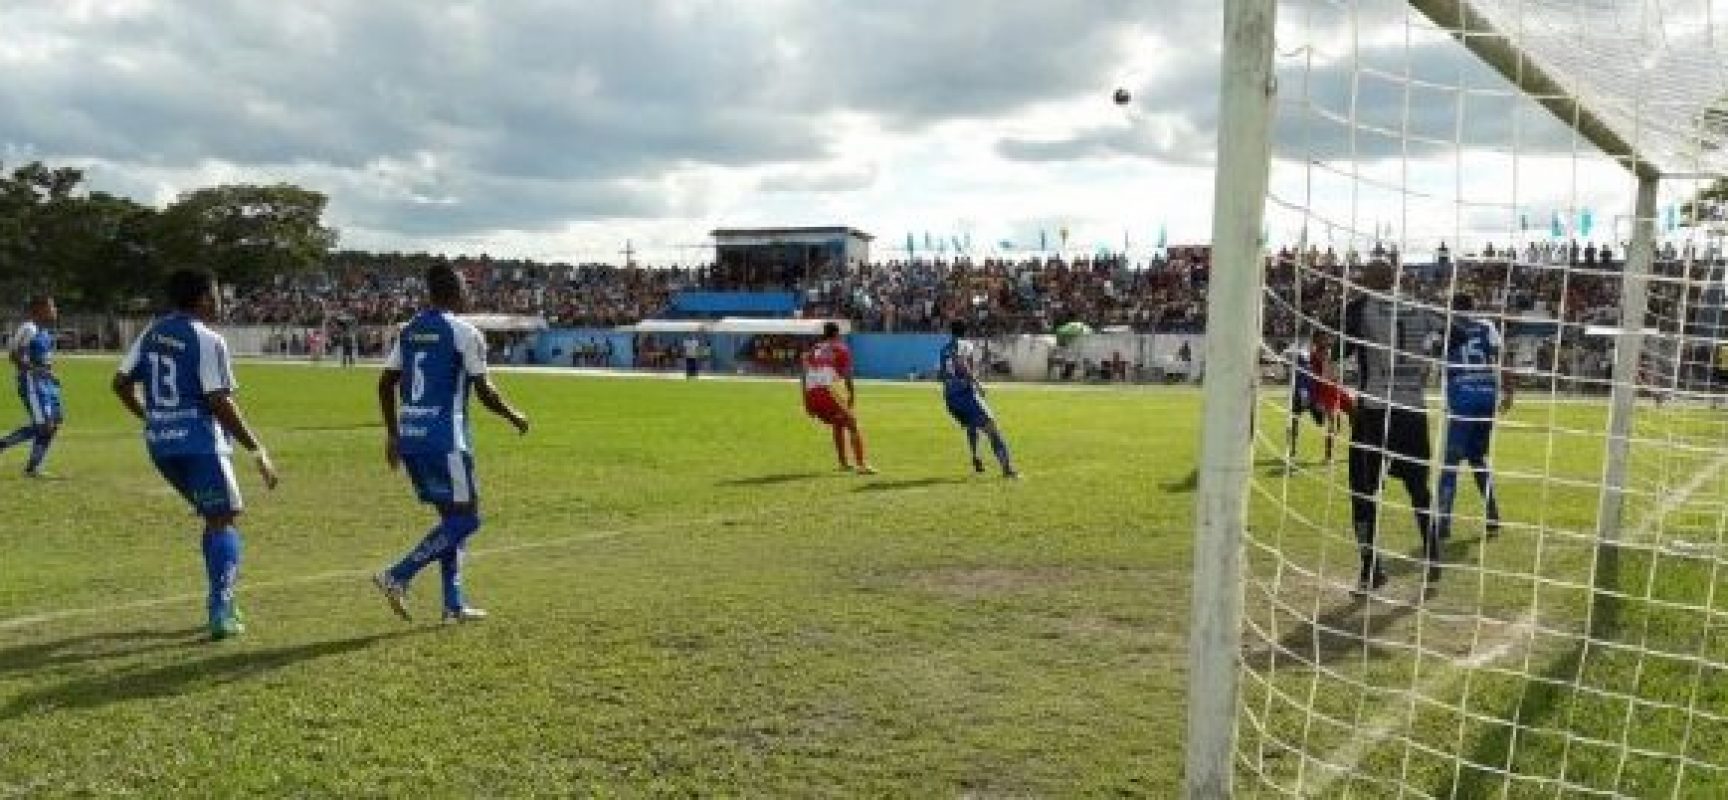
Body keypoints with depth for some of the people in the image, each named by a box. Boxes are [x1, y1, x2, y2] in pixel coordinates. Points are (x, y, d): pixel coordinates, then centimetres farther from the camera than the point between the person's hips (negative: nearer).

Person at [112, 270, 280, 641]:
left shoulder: (152, 333, 10)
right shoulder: (208, 340, -12)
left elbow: (121, 383, 13)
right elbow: (220, 403, -18)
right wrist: (258, 452, -14)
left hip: (160, 443, 8)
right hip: (199, 441, -8)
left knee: (213, 516, 20)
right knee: (223, 521, 0)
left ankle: (223, 600, 22)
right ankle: (221, 613, -8)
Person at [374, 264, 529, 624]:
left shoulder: (409, 330, 12)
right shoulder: (465, 333, -8)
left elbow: (386, 384, 12)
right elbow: (484, 391, -9)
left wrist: (393, 435, 19)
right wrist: (514, 417, 8)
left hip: (409, 439, 8)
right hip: (444, 440, -8)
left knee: (452, 516, 16)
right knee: (465, 519, 2)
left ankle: (453, 604, 16)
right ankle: (398, 577, -8)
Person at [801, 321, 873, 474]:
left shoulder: (813, 350, 23)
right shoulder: (841, 350, 9)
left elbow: (805, 377, 19)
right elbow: (847, 377, 3)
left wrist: (807, 403, 21)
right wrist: (851, 398, 10)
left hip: (811, 395, 6)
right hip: (825, 391, -6)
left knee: (838, 425, 27)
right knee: (852, 425, 4)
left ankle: (844, 463, 29)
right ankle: (861, 464, -8)